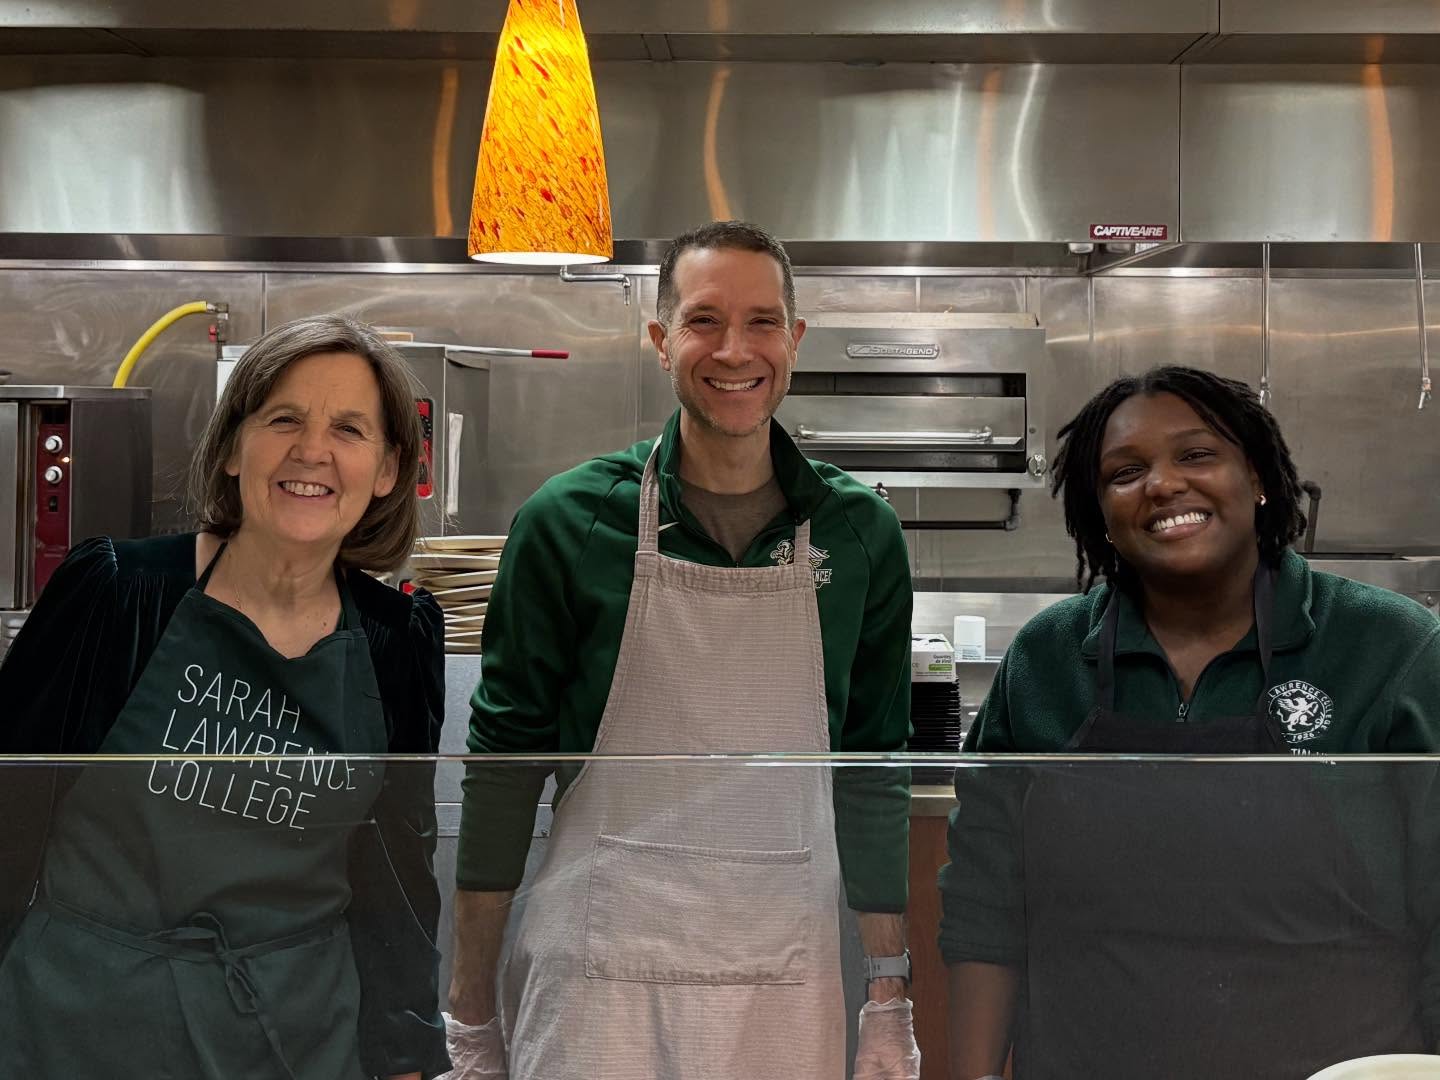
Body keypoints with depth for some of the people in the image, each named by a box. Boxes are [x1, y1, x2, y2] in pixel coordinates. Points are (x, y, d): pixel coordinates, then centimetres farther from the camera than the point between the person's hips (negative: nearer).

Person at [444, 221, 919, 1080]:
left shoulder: (861, 533, 2)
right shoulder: (570, 522, -5)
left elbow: (874, 772, 7)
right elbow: (504, 764, -1)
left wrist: (891, 1004, 6)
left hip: (789, 976, 2)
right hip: (597, 971, -2)